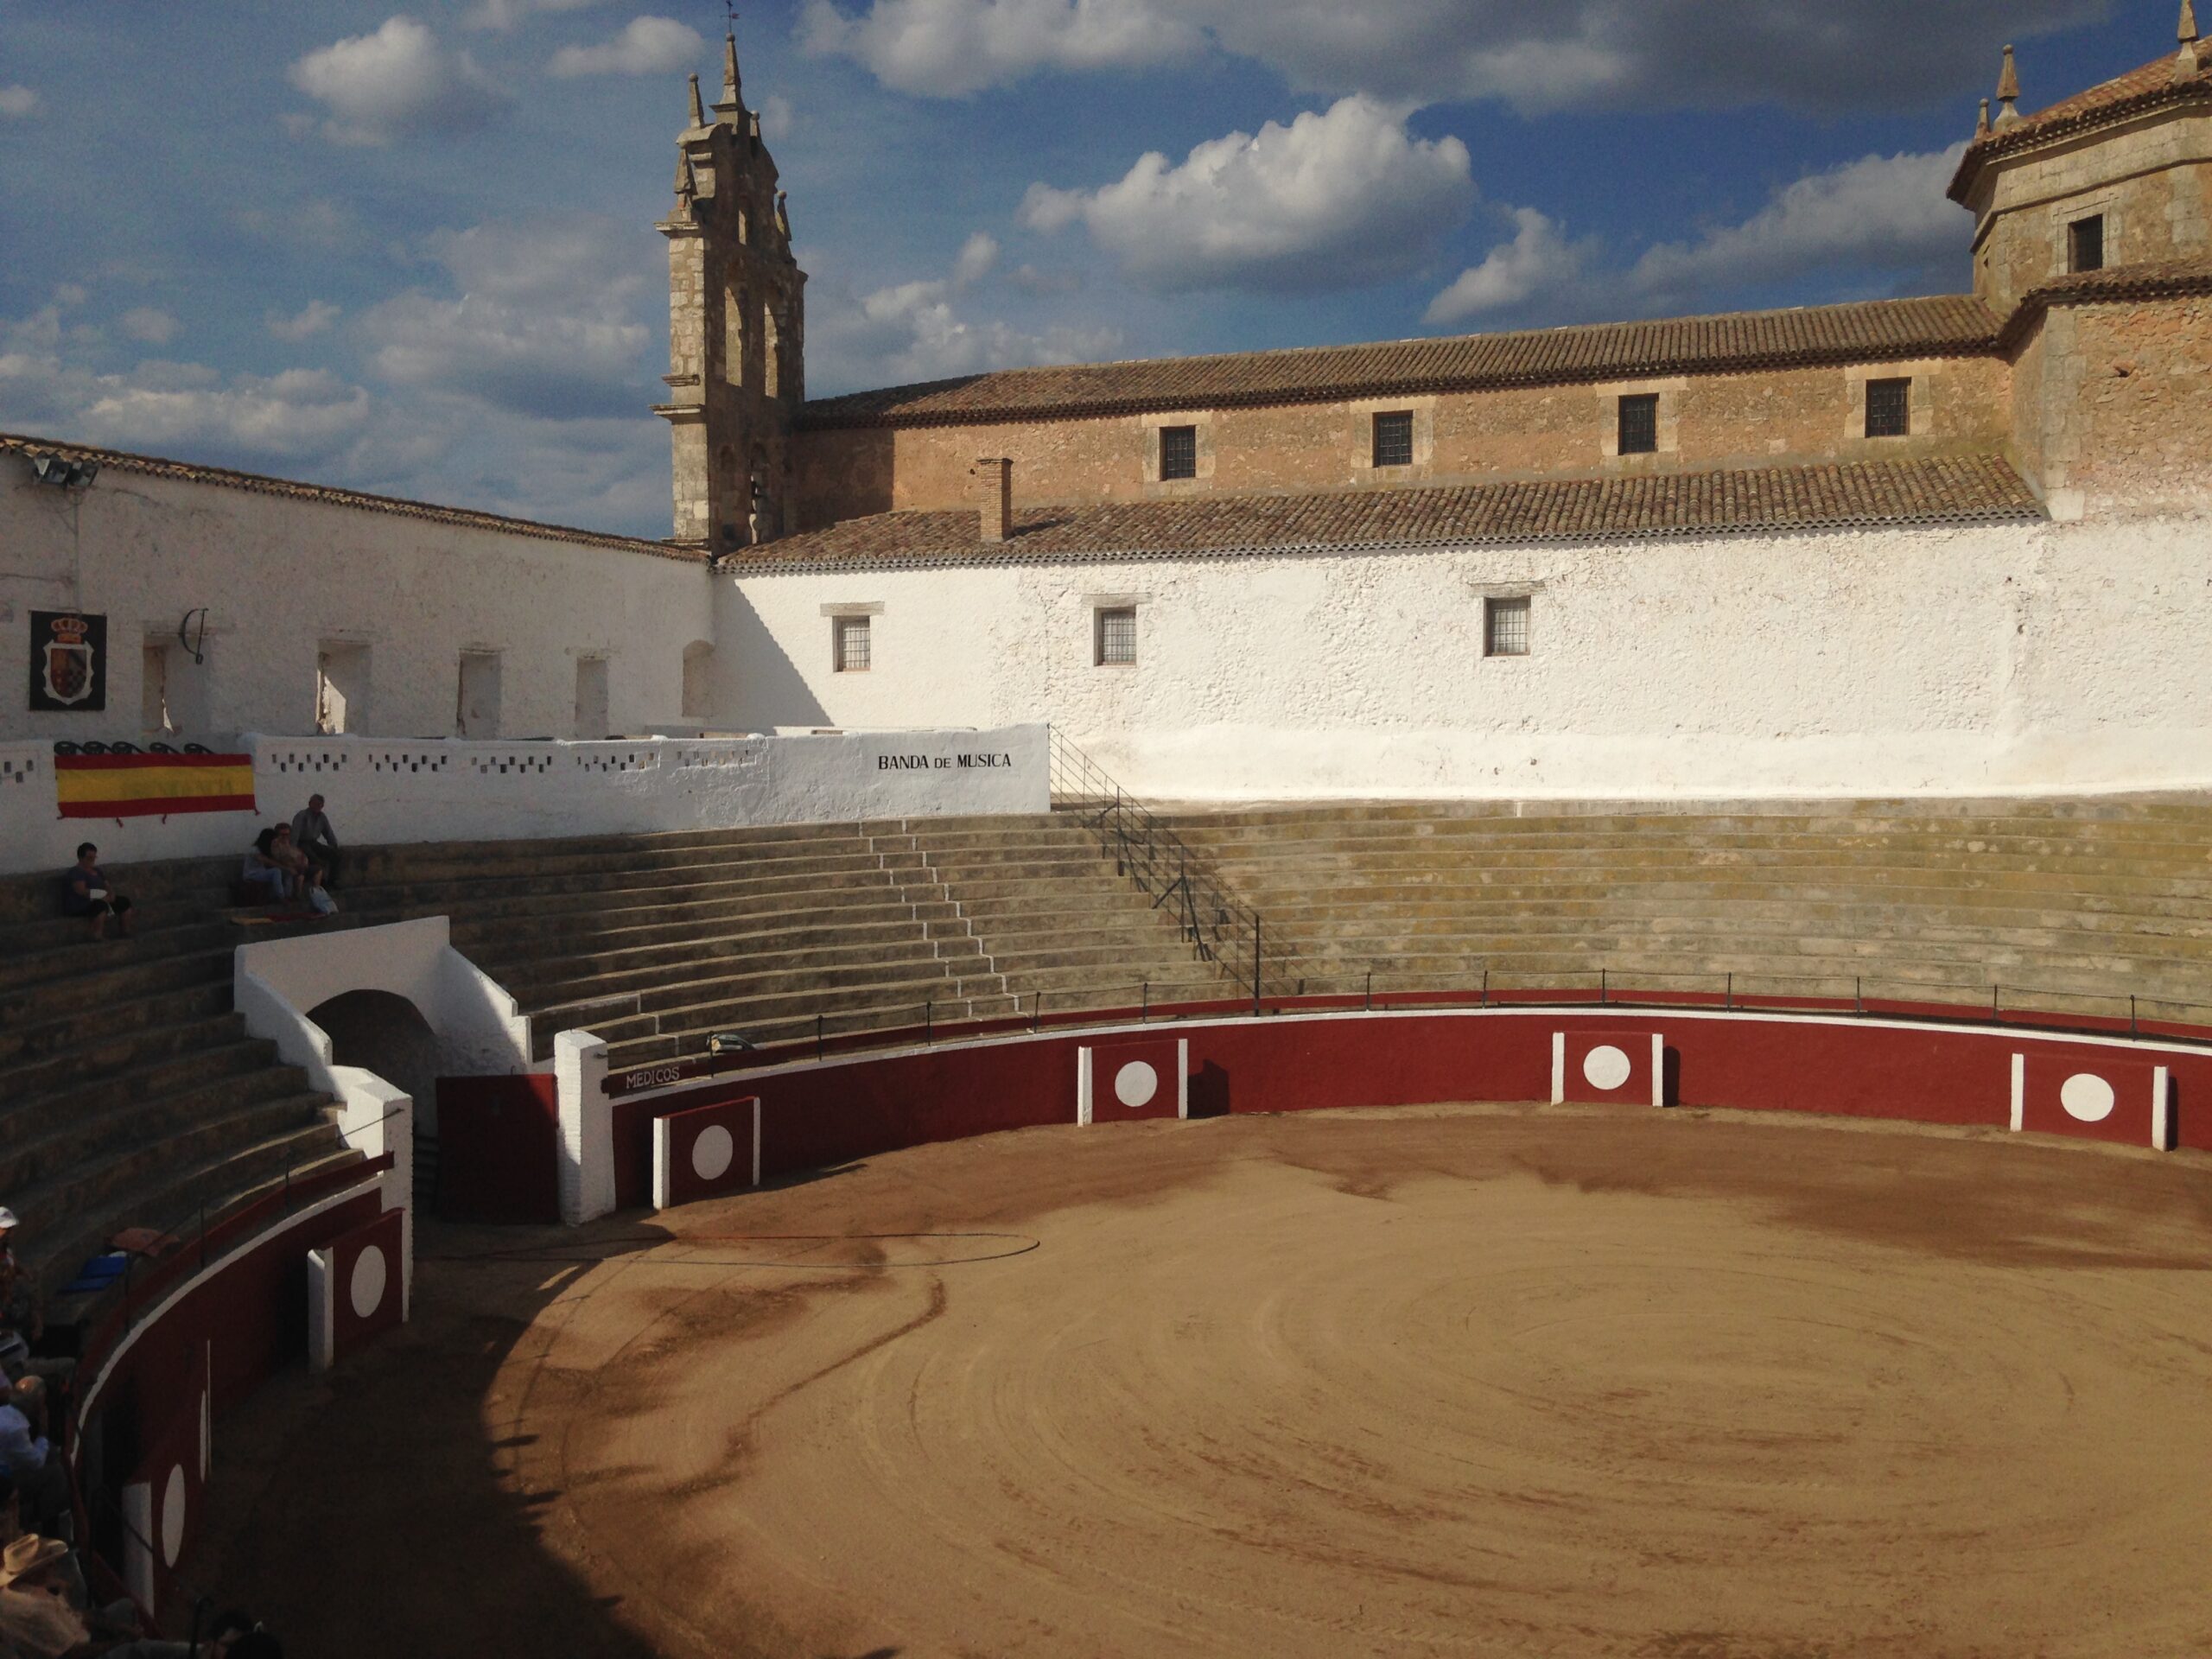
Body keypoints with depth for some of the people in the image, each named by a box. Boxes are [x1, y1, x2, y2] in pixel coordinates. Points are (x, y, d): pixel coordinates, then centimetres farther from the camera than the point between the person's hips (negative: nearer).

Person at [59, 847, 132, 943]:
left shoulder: (98, 871, 18)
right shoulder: (75, 872, -10)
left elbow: (107, 886, 15)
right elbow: (82, 892, -23)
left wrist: (111, 894, -10)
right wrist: (105, 895, -20)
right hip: (79, 906, -9)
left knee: (124, 902, -4)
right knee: (101, 905, -37)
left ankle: (126, 936, -2)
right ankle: (97, 940, -38)